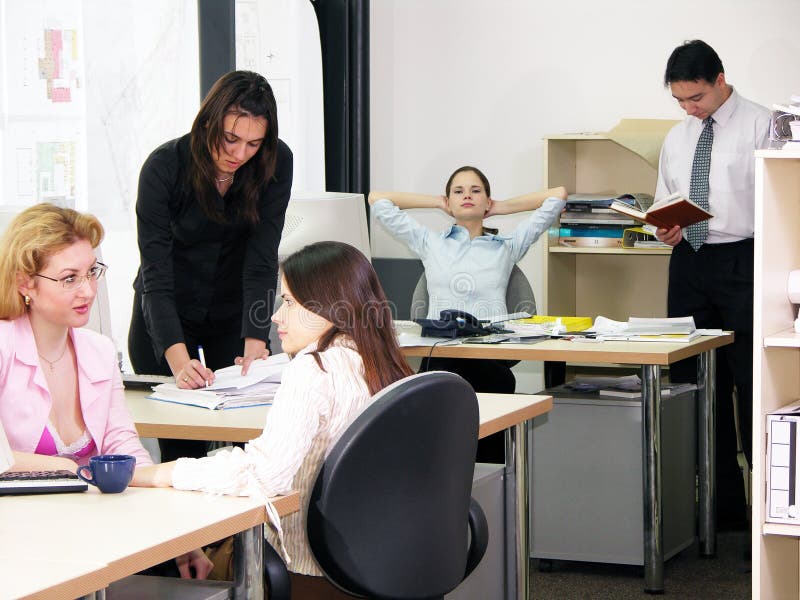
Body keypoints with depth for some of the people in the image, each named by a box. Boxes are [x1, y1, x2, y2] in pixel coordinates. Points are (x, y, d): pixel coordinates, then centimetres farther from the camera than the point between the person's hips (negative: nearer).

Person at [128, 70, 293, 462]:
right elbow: (156, 272, -29)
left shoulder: (276, 163, -18)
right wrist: (178, 359, -41)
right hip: (165, 314, -2)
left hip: (234, 311, 2)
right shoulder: (164, 167, -24)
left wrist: (255, 344, -33)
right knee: (180, 440, -3)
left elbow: (262, 259, -21)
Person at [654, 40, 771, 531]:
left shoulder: (760, 127, -3)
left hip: (743, 261, -6)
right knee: (695, 385, 7)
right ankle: (723, 506, 15)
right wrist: (666, 230, 1)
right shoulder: (677, 139, 16)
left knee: (753, 385, -5)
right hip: (689, 264, 6)